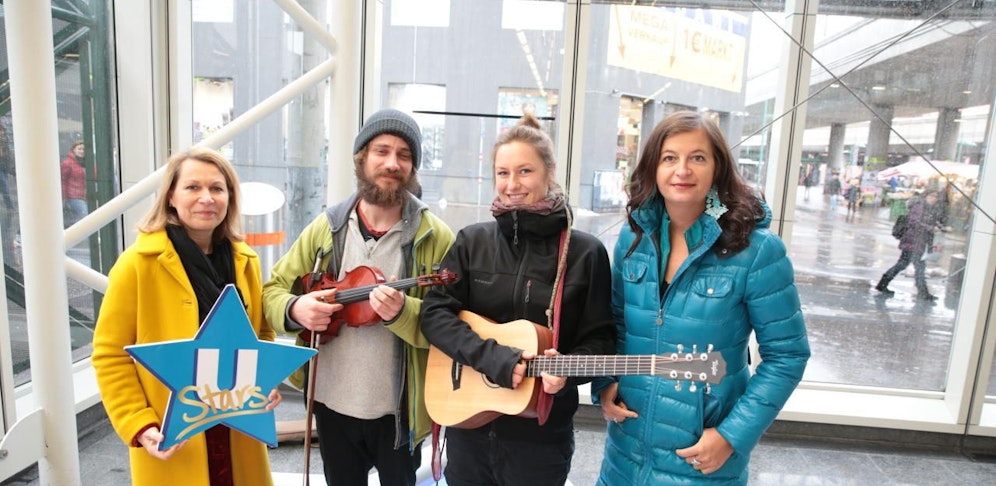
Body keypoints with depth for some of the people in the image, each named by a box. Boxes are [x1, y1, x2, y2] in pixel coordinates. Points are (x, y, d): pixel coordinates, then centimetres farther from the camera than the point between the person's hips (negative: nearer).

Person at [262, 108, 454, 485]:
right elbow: (273, 289, 6)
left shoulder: (436, 238, -12)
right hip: (332, 402, 3)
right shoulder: (327, 227, -1)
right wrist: (295, 309, -16)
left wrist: (402, 313, -32)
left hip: (400, 408, -3)